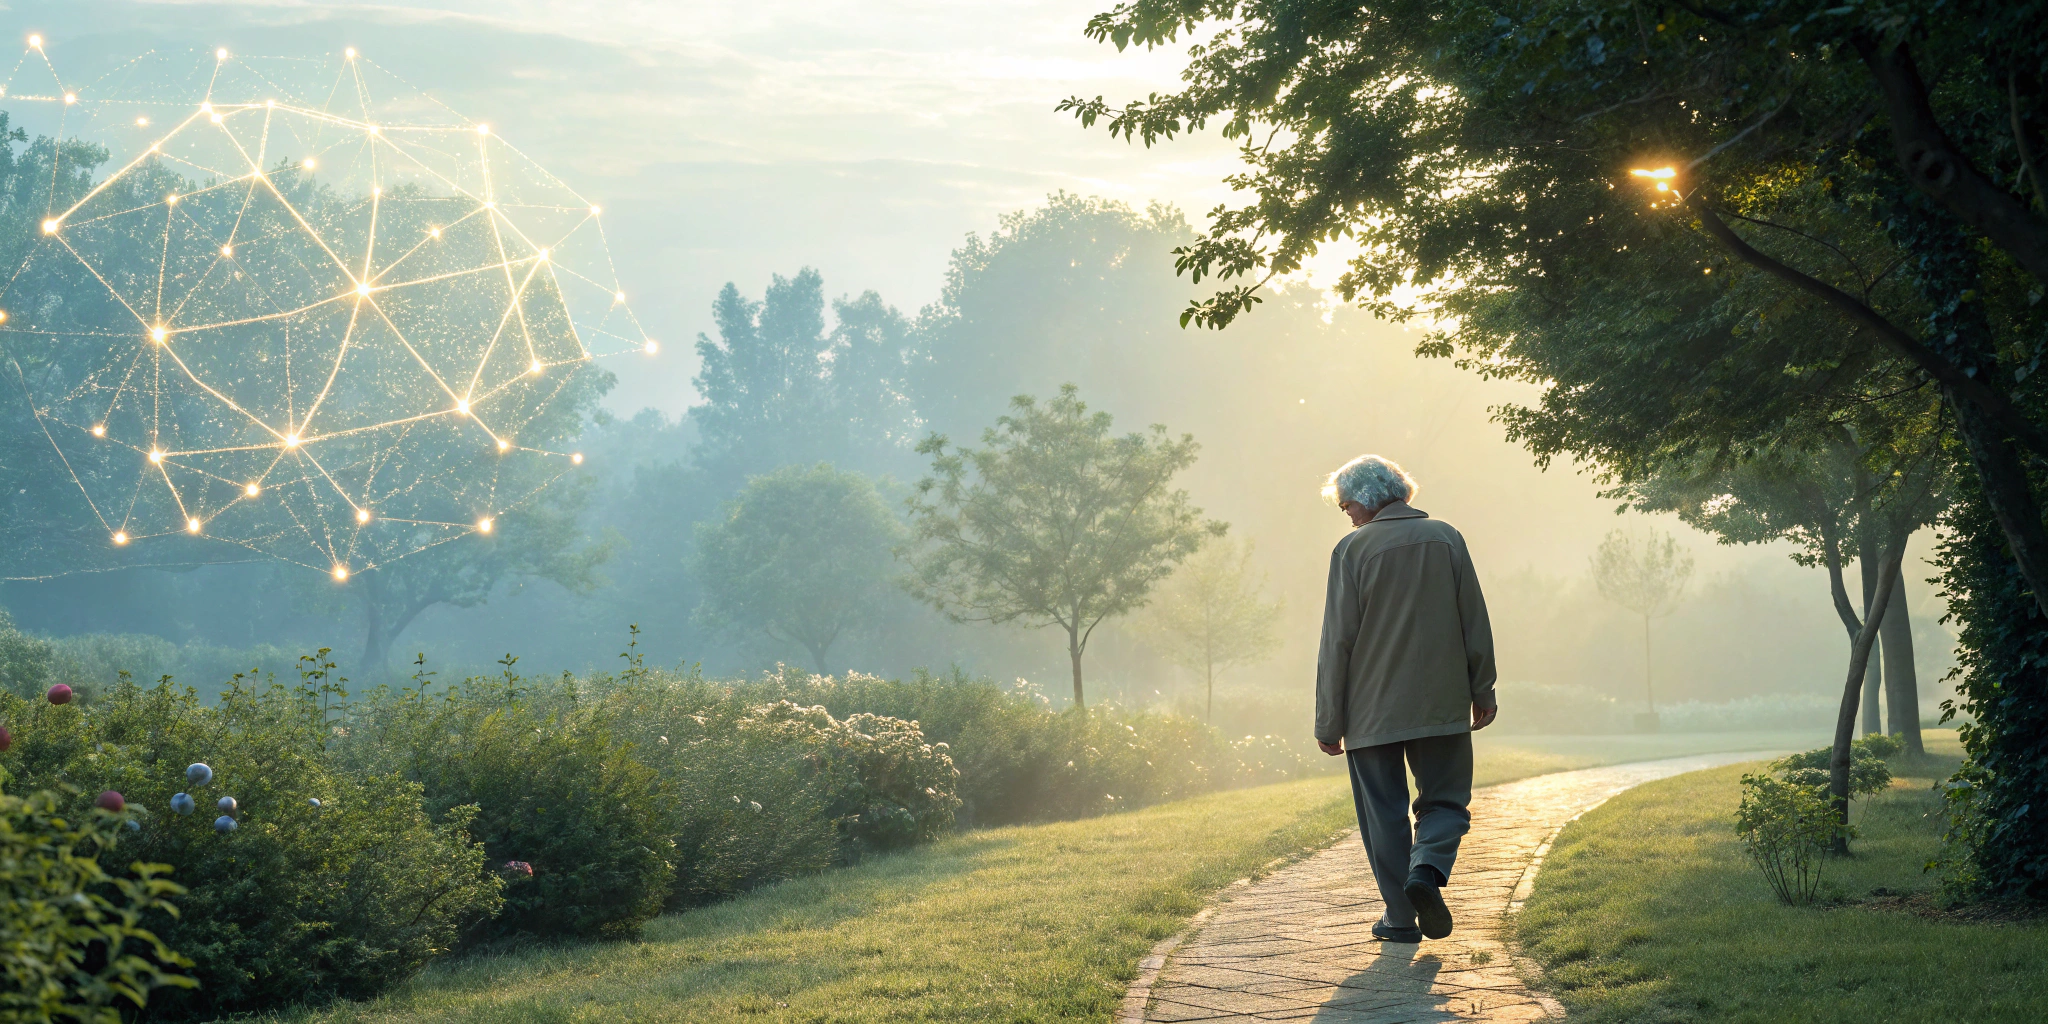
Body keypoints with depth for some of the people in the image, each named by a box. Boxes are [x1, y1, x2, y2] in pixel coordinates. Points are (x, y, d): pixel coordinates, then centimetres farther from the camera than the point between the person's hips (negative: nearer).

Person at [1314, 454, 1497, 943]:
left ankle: (1401, 917, 8)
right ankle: (1428, 869, -14)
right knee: (1445, 800, 13)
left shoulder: (1353, 549, -6)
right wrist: (1482, 691, 15)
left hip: (1372, 710, -2)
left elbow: (1338, 641, -6)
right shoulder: (1446, 538, 4)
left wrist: (1329, 722, -2)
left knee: (1384, 812, 8)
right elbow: (1475, 622, 6)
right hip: (1441, 703, 2)